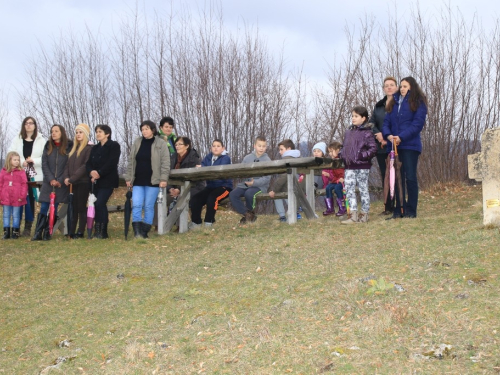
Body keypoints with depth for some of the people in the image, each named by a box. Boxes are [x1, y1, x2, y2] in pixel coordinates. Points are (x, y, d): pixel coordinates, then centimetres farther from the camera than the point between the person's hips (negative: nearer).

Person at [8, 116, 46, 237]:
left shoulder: (41, 140, 3)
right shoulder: (17, 139, 9)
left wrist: (34, 161, -15)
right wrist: (22, 162, -12)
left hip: (34, 176, -1)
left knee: (31, 200, 0)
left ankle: (28, 227, 7)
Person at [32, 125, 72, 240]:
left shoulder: (69, 147, -1)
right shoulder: (48, 146, 9)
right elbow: (44, 164, 4)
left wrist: (60, 181, -11)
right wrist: (51, 179, -8)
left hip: (61, 184, -2)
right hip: (48, 183, 2)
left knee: (54, 209, -1)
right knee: (44, 208, -4)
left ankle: (47, 233, 5)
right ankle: (38, 233, -4)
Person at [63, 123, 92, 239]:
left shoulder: (89, 149, -5)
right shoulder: (74, 149, 19)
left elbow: (85, 166, -14)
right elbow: (68, 164, 16)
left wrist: (72, 178, -16)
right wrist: (67, 177, -2)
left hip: (83, 182, -6)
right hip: (73, 183, 6)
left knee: (81, 207, -3)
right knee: (73, 208, 4)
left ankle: (80, 232, 2)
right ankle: (71, 231, 4)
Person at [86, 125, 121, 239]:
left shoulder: (114, 146, -2)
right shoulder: (95, 148, 19)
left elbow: (112, 163, -13)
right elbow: (88, 163, 10)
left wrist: (99, 173, -16)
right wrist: (91, 172, -11)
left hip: (107, 181, -6)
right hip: (96, 181, 6)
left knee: (99, 203, -18)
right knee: (99, 205, 4)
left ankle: (101, 231, -15)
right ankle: (100, 232, 9)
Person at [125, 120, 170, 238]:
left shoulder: (161, 144, -1)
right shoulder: (137, 143, 10)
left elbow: (165, 163, -3)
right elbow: (131, 162, 13)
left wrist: (163, 179, -11)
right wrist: (128, 178, 9)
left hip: (152, 181, -3)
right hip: (138, 181, 3)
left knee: (149, 206, 2)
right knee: (136, 205, -8)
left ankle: (145, 232, 10)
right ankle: (137, 231, -7)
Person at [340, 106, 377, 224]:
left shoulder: (367, 133, -7)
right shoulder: (349, 132, 13)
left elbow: (373, 149, -12)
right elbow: (344, 147, 22)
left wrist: (361, 156, -18)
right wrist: (343, 155, 4)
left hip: (362, 167, -6)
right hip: (349, 167, 6)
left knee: (363, 189, 4)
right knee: (349, 188, -1)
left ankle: (364, 214, 12)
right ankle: (353, 214, 1)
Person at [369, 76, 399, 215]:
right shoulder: (379, 105, 15)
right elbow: (371, 122, 13)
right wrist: (378, 134, -7)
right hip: (381, 147, 5)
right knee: (385, 176, 6)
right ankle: (388, 207, 11)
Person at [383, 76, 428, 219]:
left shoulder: (418, 103, 1)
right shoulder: (394, 102, 17)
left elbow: (418, 124, -9)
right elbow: (386, 121, 11)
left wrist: (401, 137, -18)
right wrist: (388, 135, -10)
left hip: (410, 145, -5)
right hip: (394, 146, 5)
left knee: (410, 178, -5)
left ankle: (410, 211, 0)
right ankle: (398, 211, 10)